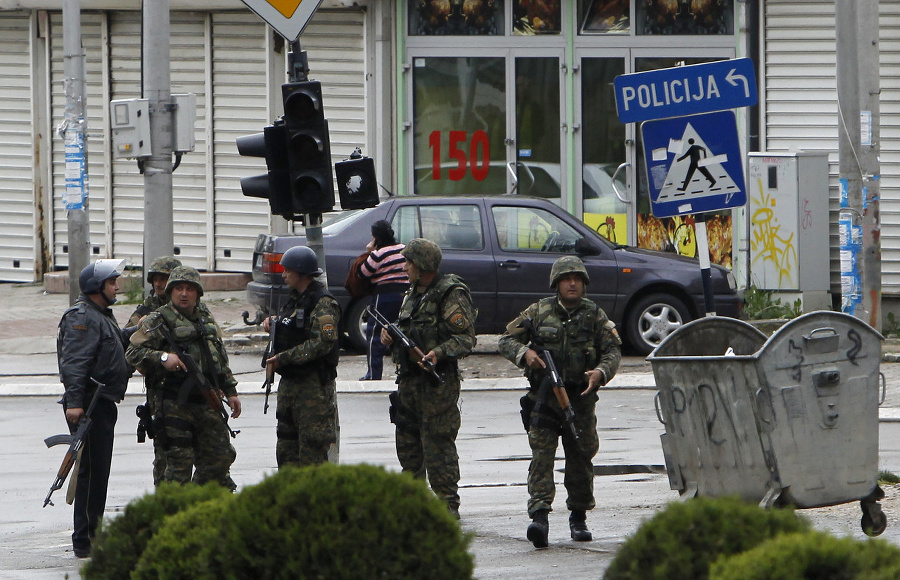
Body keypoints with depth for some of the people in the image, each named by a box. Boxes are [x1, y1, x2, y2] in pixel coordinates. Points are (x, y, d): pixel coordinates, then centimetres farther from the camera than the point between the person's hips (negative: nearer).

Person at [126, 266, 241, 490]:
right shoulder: (158, 320, -3)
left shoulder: (206, 318, 16)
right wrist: (162, 357, -23)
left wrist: (231, 392, 21)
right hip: (176, 405, -6)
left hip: (207, 402, 6)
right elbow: (132, 352, -8)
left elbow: (222, 359, 24)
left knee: (220, 456, 7)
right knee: (179, 462, -7)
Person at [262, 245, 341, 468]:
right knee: (286, 444, 11)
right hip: (289, 382, 9)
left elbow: (323, 343, -24)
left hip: (314, 385, -9)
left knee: (312, 445, -7)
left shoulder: (323, 303, -14)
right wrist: (274, 323, 7)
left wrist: (284, 357, -23)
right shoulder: (295, 299, 15)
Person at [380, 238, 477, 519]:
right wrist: (389, 334, 3)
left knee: (438, 444, -8)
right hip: (408, 379, 9)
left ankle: (447, 504, -4)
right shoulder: (412, 294, 16)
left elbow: (466, 338, -16)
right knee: (407, 443, 13)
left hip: (438, 381, -9)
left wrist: (439, 352, -31)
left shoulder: (451, 296, -11)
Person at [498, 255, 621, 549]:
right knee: (541, 455, -14)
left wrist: (600, 373, -20)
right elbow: (507, 340, 6)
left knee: (580, 458, 9)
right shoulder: (539, 312, 3)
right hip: (543, 397, -1)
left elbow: (613, 351, 2)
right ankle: (539, 516, -23)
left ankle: (578, 517, 25)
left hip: (581, 399, 1)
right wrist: (525, 353, -16)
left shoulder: (595, 316, 5)